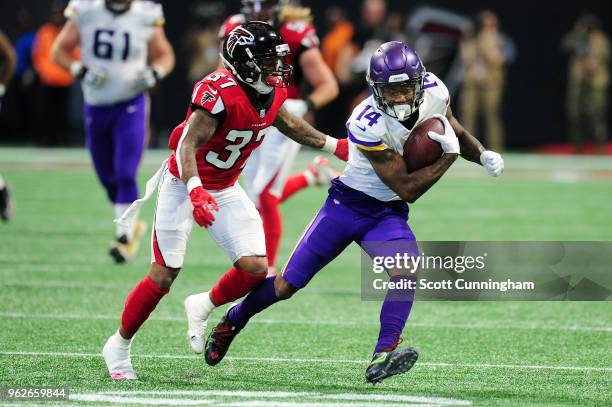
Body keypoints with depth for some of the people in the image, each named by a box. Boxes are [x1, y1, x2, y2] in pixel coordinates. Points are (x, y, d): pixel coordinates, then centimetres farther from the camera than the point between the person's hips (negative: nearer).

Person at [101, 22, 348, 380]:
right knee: (164, 275, -5)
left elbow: (284, 121, 18)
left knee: (255, 268, -7)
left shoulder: (273, 91, -5)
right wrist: (196, 190, -47)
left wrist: (332, 145, 23)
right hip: (185, 186, -6)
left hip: (225, 189, 7)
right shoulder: (220, 93, -29)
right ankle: (119, 347, 14)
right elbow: (187, 145, -32)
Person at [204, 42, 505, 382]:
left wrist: (483, 155, -7)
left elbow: (455, 131, 10)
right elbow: (406, 188, -26)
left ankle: (383, 357, -31)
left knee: (406, 270, -27)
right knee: (288, 285, 4)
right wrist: (450, 156, -23)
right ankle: (232, 322, 31)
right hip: (348, 204, -4)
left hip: (388, 214, 4)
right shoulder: (367, 125, -31)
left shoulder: (435, 92, -14)